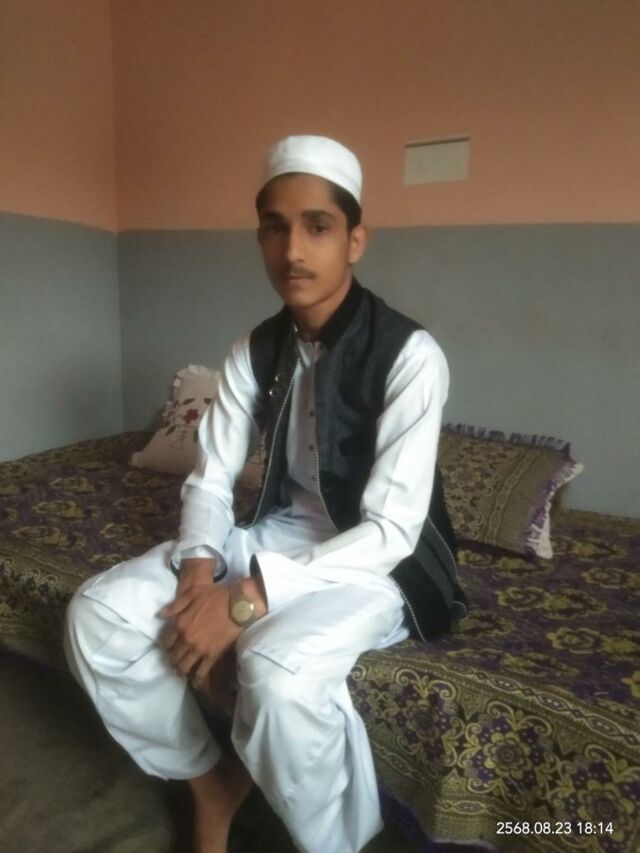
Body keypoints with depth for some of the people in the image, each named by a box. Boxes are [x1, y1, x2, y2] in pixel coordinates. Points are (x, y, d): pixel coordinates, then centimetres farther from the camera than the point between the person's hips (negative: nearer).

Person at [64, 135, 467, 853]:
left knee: (278, 666, -36)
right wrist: (201, 569, -19)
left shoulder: (409, 355, -18)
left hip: (371, 563, -5)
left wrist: (249, 598, -26)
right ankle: (211, 783, 11)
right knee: (97, 614, -11)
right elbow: (210, 479, 2)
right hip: (275, 535, 5)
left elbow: (389, 531, -21)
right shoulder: (255, 351, 0)